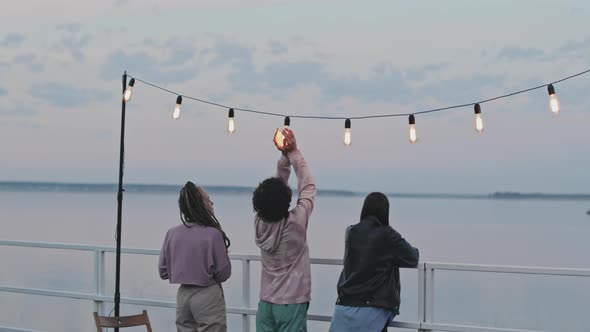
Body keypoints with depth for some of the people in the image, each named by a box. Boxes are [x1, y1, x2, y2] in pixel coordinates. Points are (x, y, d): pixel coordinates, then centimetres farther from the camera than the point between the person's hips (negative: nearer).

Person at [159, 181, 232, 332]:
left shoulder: (172, 234, -2)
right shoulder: (213, 234, -16)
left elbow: (163, 272, 5)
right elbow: (223, 274, -10)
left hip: (183, 295, 5)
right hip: (207, 296, -5)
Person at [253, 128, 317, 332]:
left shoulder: (260, 223, -3)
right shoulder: (296, 223, -17)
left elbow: (274, 190, 7)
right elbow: (308, 188, -5)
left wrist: (285, 156, 0)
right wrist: (294, 152, 1)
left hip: (266, 302, 5)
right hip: (292, 303, -5)